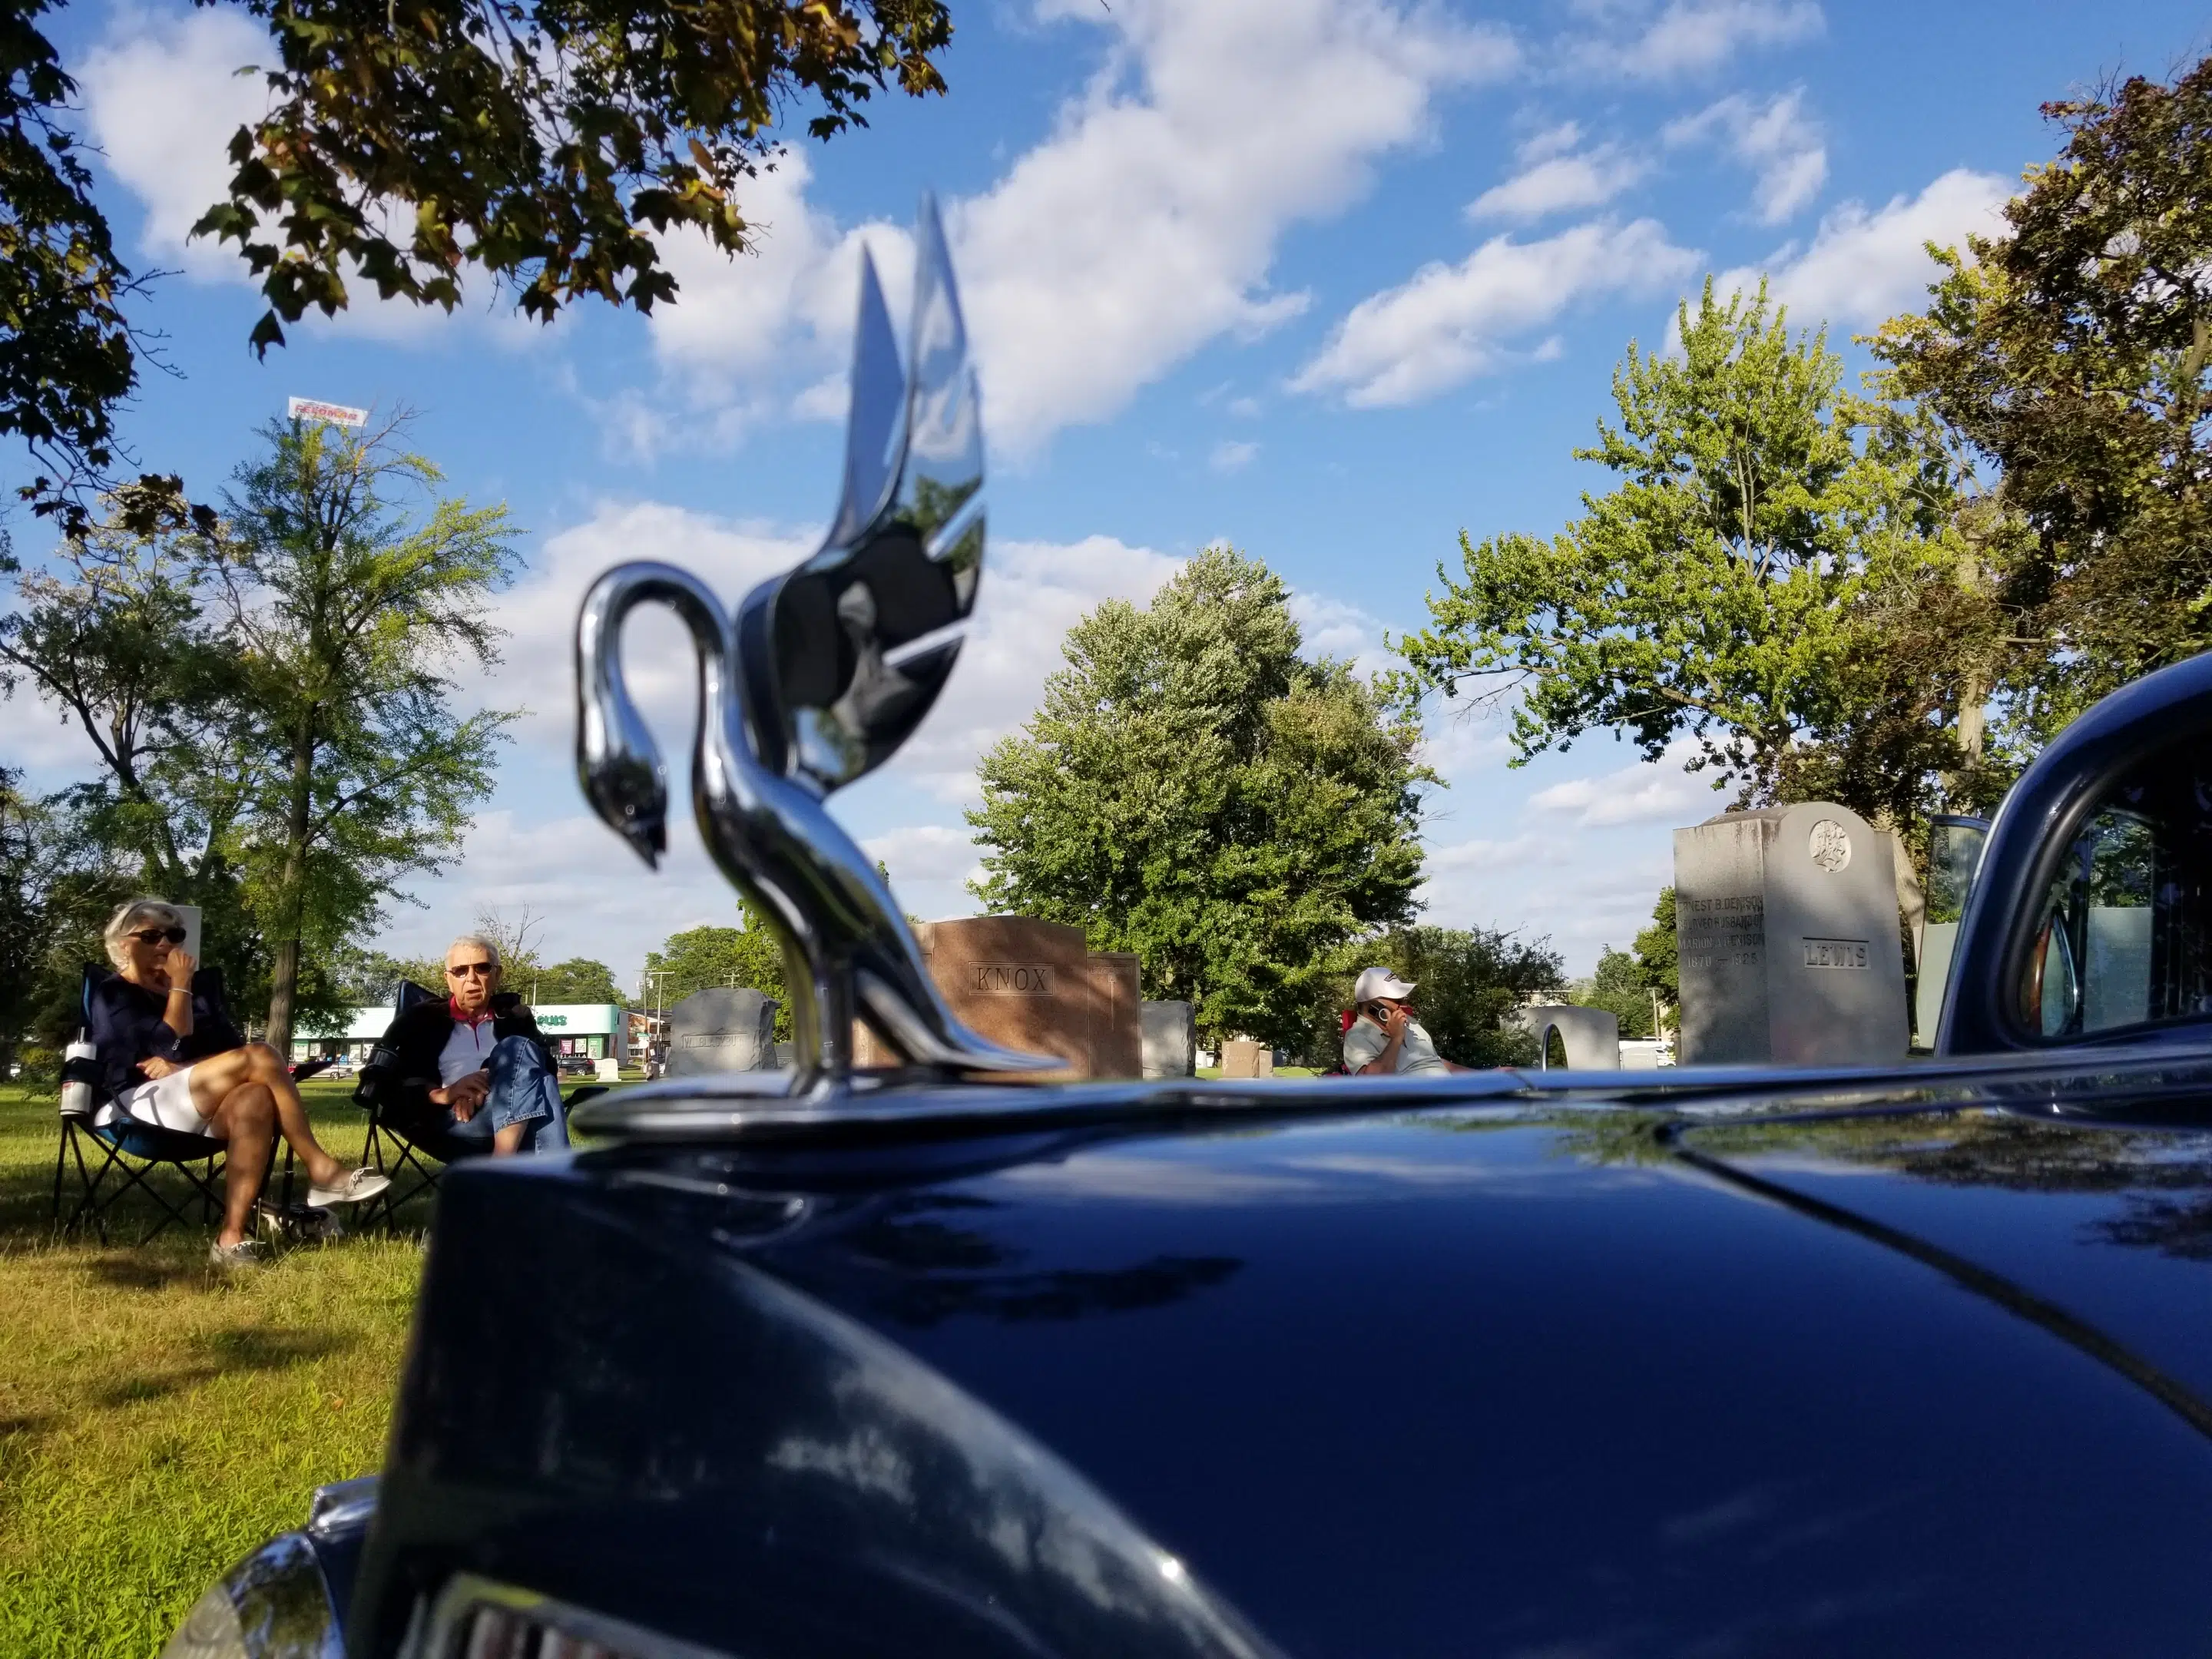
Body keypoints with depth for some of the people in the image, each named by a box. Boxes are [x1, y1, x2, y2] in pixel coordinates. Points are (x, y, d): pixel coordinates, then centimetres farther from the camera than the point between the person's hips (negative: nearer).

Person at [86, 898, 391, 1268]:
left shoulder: (201, 984, 20)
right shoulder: (111, 995, 4)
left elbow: (232, 1049, 7)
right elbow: (172, 1047, -12)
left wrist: (183, 1069, -10)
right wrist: (179, 986, -5)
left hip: (203, 1108, 5)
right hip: (144, 1107, -5)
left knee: (255, 1099, -34)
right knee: (258, 1056, -28)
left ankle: (231, 1236, -41)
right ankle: (321, 1171, -30)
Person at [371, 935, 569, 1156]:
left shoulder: (516, 1017, 23)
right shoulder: (423, 1019, 22)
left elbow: (544, 1066, 5)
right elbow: (389, 1076, 8)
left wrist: (487, 1084, -14)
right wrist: (441, 1094, -12)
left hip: (510, 1124, 2)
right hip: (448, 1121, -2)